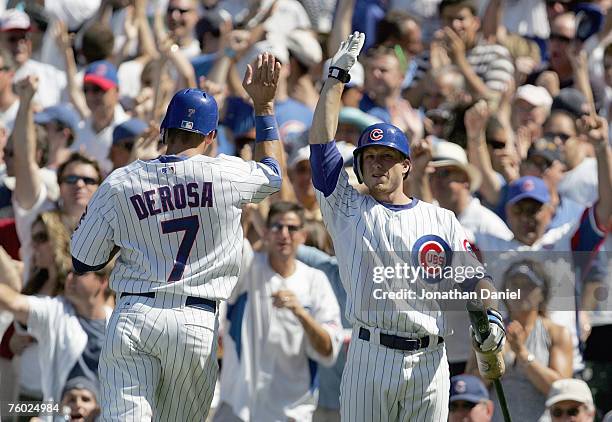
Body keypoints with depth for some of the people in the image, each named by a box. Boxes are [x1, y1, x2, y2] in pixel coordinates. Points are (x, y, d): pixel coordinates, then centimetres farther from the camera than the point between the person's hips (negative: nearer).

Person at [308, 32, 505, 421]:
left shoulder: (442, 220, 14)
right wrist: (337, 75, 6)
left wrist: (491, 317, -13)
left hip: (430, 361, 1)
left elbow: (472, 277, 6)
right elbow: (322, 140, 5)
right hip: (370, 357, -1)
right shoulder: (348, 208, 10)